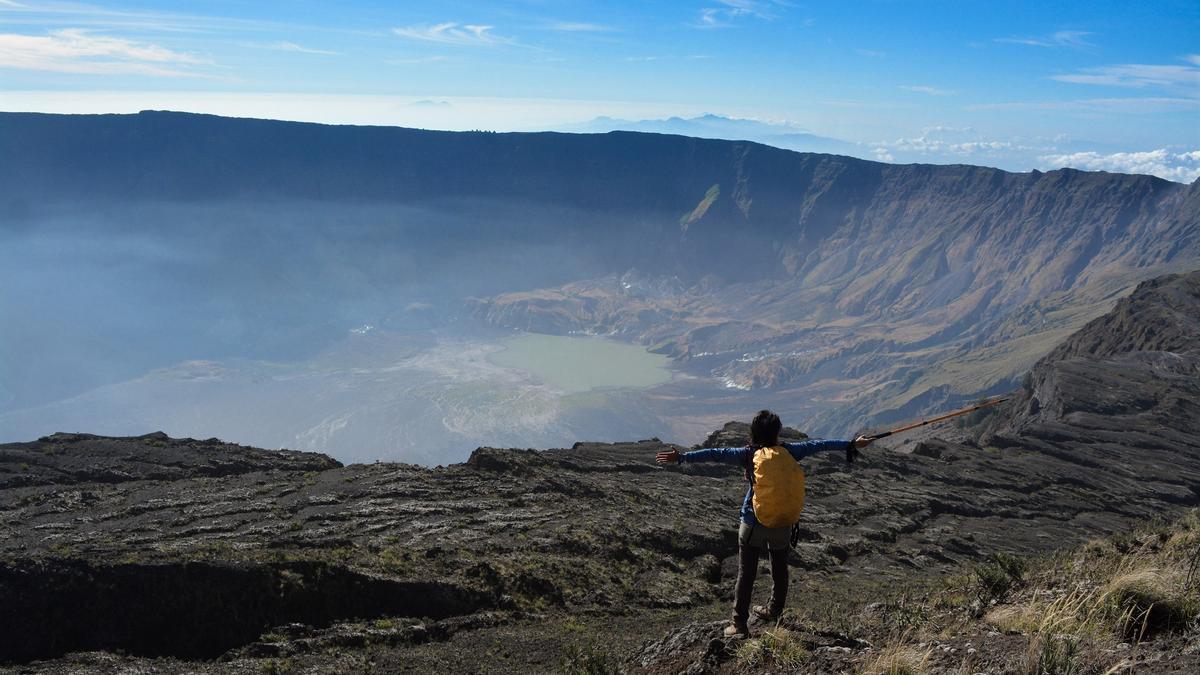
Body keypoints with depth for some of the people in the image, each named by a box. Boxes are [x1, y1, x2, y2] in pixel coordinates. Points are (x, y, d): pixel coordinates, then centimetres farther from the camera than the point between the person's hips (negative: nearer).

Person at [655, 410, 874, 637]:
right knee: (779, 569, 24)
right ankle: (774, 610, 40)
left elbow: (715, 454, -17)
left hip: (754, 524, -3)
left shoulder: (749, 455, -10)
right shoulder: (789, 452, -4)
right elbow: (817, 445, 6)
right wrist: (851, 445, 17)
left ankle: (740, 624, 3)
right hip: (783, 525, 3)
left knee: (746, 573, 4)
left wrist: (682, 457, -19)